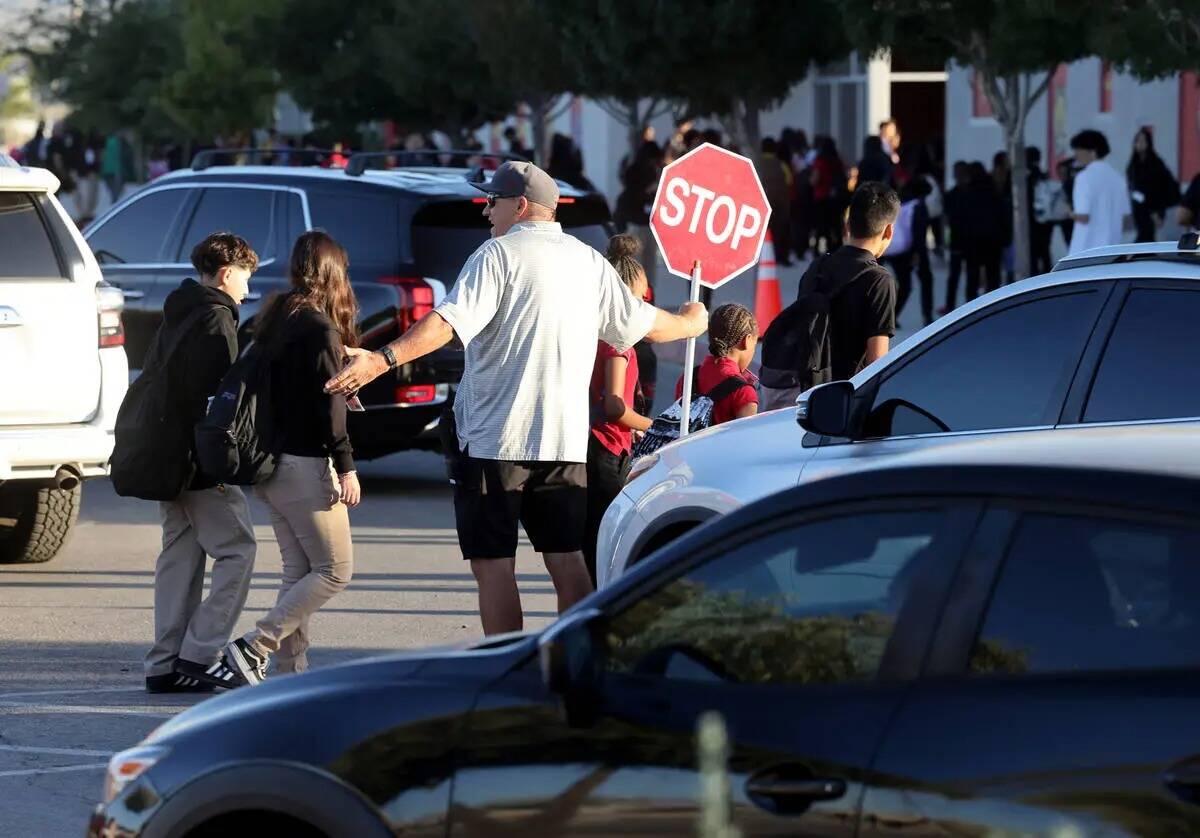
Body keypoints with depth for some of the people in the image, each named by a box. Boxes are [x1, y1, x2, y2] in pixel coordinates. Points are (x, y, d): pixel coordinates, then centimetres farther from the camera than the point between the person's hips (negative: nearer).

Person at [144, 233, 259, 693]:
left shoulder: (175, 317, 17)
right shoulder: (215, 318, -11)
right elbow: (218, 392, -19)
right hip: (203, 463, -9)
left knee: (179, 555, 10)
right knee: (236, 551, -4)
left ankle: (165, 664, 8)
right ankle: (199, 654, -10)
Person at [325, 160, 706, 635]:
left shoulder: (499, 254, -6)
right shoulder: (589, 262, 12)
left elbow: (450, 321, -21)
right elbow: (644, 325, 23)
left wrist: (383, 360, -28)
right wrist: (691, 321, 44)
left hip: (495, 436, -6)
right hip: (566, 438, 6)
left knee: (493, 564, -2)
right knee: (567, 561, 9)